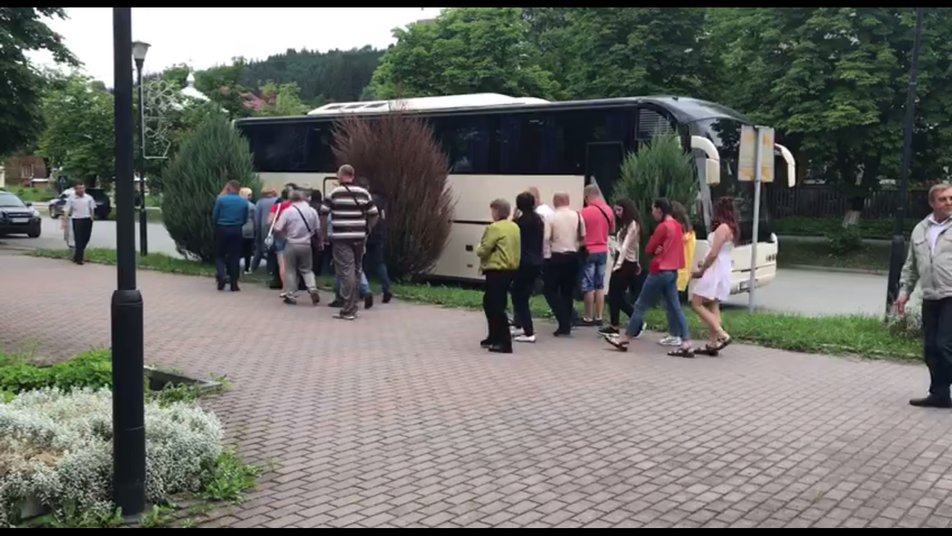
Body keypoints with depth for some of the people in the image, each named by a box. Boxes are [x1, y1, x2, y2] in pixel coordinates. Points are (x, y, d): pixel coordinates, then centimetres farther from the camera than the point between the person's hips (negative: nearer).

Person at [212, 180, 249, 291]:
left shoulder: (221, 199, -7)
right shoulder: (244, 201, 0)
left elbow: (214, 216, -2)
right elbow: (245, 219, 3)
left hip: (222, 230, -2)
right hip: (236, 231, 2)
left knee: (219, 255, 12)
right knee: (234, 257, 7)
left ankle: (221, 277, -8)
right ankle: (234, 283, 7)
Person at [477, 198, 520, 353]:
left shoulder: (494, 228, -15)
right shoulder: (515, 227, 10)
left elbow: (483, 250, -15)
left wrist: (478, 249, 9)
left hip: (497, 271, -9)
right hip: (511, 269, 9)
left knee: (496, 306, -5)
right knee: (489, 303, 20)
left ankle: (505, 343, -8)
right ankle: (494, 337, 27)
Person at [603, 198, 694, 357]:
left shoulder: (663, 226, -15)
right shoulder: (677, 226, 12)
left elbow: (649, 248, -10)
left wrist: (655, 248, 6)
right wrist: (660, 248, -5)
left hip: (660, 271, -9)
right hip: (672, 271, 9)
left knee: (640, 306, 1)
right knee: (675, 308, 4)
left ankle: (624, 339, 8)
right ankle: (687, 344, -3)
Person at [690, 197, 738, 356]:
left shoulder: (722, 228, -16)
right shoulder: (731, 228, 14)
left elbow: (714, 253, -19)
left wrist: (701, 270, -9)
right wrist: (705, 264, 10)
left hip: (715, 271, -10)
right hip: (721, 271, 10)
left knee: (697, 304, -7)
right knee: (713, 307, 9)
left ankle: (723, 335, -13)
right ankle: (712, 343, 8)